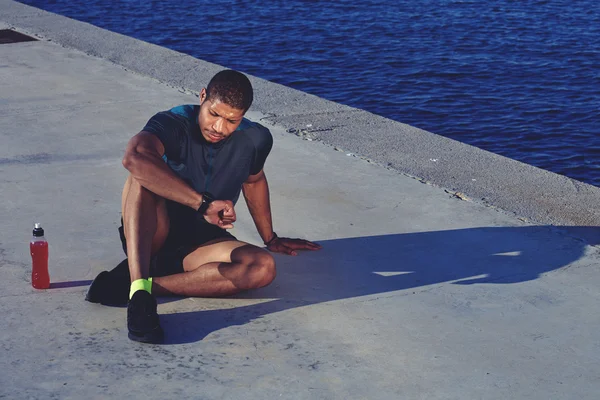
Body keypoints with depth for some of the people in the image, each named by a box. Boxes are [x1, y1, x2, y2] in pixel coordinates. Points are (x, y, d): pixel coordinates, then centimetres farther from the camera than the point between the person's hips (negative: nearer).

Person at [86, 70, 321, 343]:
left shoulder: (255, 140, -5)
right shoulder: (173, 123, -20)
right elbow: (133, 158, -42)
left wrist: (270, 239, 27)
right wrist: (203, 203, -45)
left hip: (201, 243, 4)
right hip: (151, 237, -3)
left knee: (263, 268, -27)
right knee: (144, 177, -33)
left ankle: (130, 283, -29)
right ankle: (139, 293, -47)